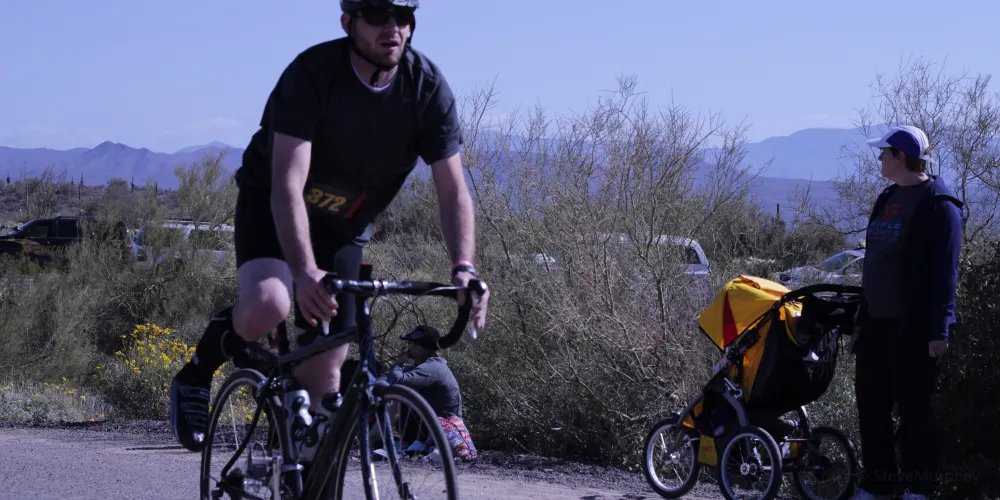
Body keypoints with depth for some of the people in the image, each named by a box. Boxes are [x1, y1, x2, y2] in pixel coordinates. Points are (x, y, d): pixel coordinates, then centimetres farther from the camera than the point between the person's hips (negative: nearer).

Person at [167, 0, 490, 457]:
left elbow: (453, 191, -17)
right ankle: (195, 378, -4)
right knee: (268, 304, -33)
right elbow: (288, 185, -37)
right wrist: (305, 271, -51)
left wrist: (464, 269, -34)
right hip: (271, 203, -4)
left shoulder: (428, 88, -19)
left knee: (325, 365, -2)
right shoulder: (311, 73, -30)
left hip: (344, 226, 4)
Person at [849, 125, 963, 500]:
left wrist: (939, 329, -20)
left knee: (913, 406, -4)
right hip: (878, 322, 9)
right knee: (871, 403, 8)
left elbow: (944, 271, -15)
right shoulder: (888, 200, 16)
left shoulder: (938, 205, -10)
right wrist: (862, 319, 19)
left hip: (914, 326, -8)